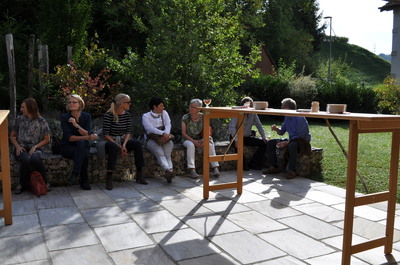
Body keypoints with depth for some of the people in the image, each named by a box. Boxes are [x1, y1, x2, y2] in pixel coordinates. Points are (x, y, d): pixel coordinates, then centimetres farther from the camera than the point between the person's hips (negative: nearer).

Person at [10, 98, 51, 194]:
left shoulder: (41, 121, 2)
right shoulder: (19, 119, 8)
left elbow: (47, 139, 4)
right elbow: (12, 136, 15)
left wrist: (35, 146, -11)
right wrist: (17, 146, -4)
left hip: (35, 148, -1)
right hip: (22, 148, 1)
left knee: (35, 158, -37)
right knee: (26, 159, -35)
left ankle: (44, 181, -16)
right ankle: (23, 184, -13)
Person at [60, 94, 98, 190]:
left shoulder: (87, 116, 0)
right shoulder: (64, 117, -6)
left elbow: (88, 134, -12)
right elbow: (69, 137, -16)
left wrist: (76, 125, -27)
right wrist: (87, 138, -25)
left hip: (83, 145, 2)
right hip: (67, 147, -2)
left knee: (81, 143, -34)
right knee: (84, 154, -31)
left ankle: (75, 173, -31)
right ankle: (84, 180, -22)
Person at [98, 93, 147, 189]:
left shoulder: (127, 115, 4)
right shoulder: (108, 115, -14)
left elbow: (128, 132, 3)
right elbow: (105, 134, -16)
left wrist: (124, 145, -15)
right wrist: (119, 146, -22)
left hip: (123, 140, 5)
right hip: (110, 141, -5)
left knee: (137, 144, -22)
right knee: (114, 147, -39)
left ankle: (139, 175, -18)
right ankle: (109, 178, -33)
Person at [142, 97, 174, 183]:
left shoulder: (164, 113, 17)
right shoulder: (146, 116, 3)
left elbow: (168, 124, 1)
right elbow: (150, 128, -14)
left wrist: (166, 134, -20)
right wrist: (162, 133, -26)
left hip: (164, 138, 3)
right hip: (151, 139, -3)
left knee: (167, 152, -29)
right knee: (159, 152, -33)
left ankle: (168, 172, -44)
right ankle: (168, 170, -52)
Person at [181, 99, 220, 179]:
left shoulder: (203, 117, -6)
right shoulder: (185, 118, -10)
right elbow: (184, 133, -9)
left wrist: (203, 140, -18)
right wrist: (193, 141, -21)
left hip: (199, 139, 2)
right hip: (188, 139, -2)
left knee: (210, 144, -26)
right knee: (190, 145, -35)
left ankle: (215, 168, -25)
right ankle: (191, 169, -38)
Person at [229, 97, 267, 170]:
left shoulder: (253, 114, 1)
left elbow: (259, 126, 8)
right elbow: (232, 127, -21)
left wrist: (264, 137, -5)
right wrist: (236, 139, -35)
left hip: (248, 137, 5)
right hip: (238, 137, -5)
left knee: (264, 143, -13)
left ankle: (252, 164, -9)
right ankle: (243, 165, -15)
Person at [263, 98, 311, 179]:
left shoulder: (300, 118, -20)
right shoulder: (287, 117, 5)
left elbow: (300, 136, -24)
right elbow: (282, 131, 13)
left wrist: (286, 143, -29)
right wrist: (277, 129, -11)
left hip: (303, 141, -9)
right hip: (291, 140, 9)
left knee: (292, 145, -43)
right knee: (270, 143, -1)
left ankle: (292, 171, -32)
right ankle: (273, 167, -1)